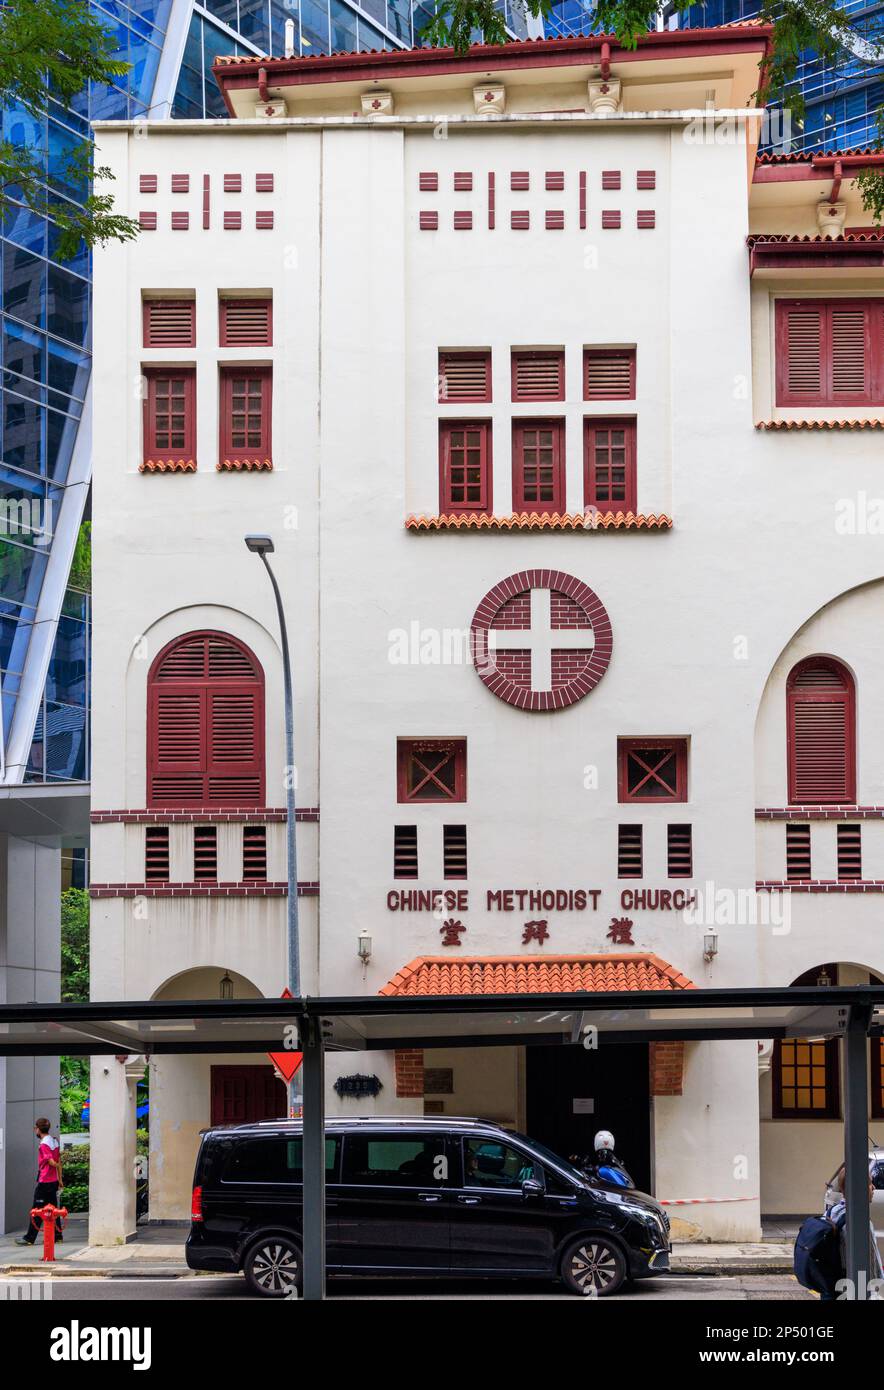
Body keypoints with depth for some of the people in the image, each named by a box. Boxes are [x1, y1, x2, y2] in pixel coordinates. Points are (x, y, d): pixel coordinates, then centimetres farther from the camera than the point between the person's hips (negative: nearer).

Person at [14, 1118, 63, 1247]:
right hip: (54, 1181, 8)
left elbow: (52, 1162, -20)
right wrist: (60, 1178, 16)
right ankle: (57, 1235, 14)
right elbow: (58, 1161, 13)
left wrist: (57, 1166, 2)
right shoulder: (54, 1141, 10)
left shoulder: (44, 1144, -16)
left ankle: (29, 1238, -2)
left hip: (44, 1182, -8)